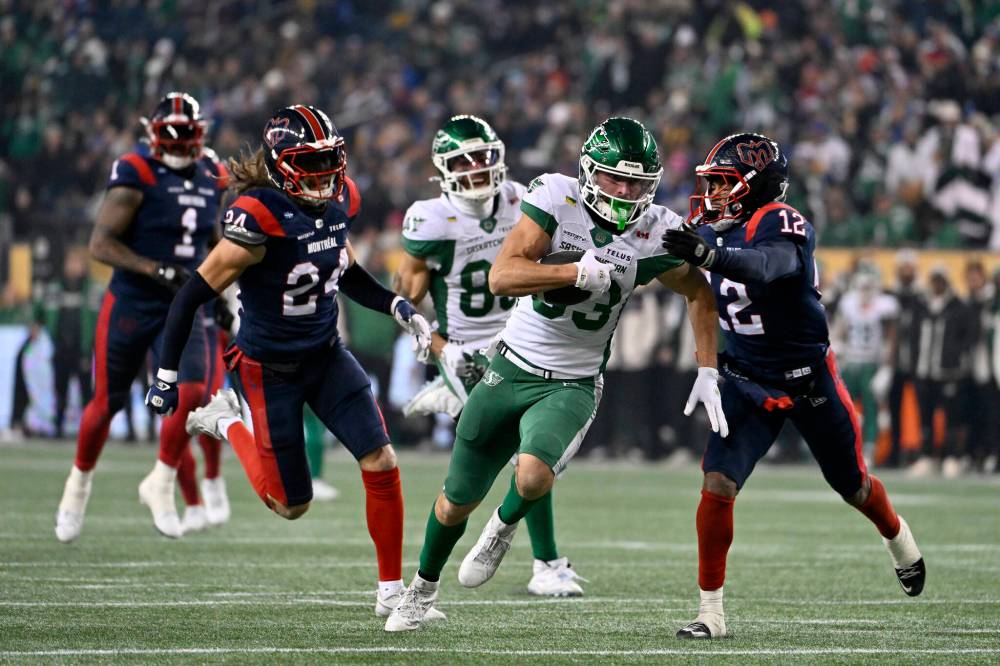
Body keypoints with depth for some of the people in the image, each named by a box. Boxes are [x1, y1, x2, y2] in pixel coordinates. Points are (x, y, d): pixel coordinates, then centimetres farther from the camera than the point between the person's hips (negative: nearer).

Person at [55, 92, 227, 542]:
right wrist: (158, 271, -25)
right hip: (131, 304, -4)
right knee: (107, 403, 6)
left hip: (182, 309, 4)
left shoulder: (211, 179, 5)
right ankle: (79, 484, 31)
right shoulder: (136, 176, -14)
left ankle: (160, 486, 2)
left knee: (191, 393, -16)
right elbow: (100, 243, -17)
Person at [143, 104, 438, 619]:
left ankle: (391, 591, 5)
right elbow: (194, 295, -21)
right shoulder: (258, 219, -28)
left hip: (326, 355, 6)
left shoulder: (340, 200, -6)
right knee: (292, 505, 5)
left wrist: (397, 307, 1)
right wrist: (167, 377, -18)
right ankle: (226, 425, 30)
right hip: (269, 369, -6)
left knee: (382, 463, -8)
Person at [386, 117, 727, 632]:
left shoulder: (654, 235, -11)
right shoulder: (555, 199, -15)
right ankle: (423, 589, 41)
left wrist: (708, 373, 2)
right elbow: (501, 277, -25)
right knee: (457, 502, 12)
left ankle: (504, 528, 5)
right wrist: (579, 272, -35)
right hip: (512, 370, 1)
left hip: (573, 386, -1)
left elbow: (699, 293, 8)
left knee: (534, 476, -31)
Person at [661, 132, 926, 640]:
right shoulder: (716, 231, -3)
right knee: (717, 485, -16)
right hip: (748, 384, 4)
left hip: (809, 382, -4)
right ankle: (711, 612, -9)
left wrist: (709, 254, -64)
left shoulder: (782, 226, -24)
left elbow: (765, 267, -48)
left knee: (853, 486, 17)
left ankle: (900, 542, 51)